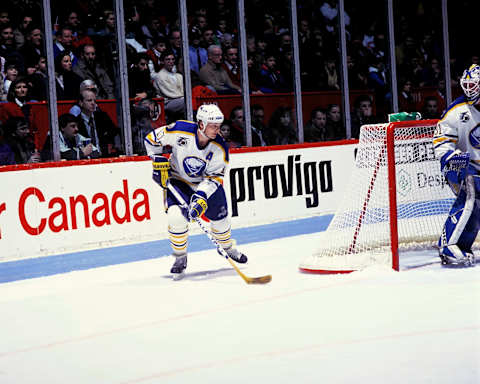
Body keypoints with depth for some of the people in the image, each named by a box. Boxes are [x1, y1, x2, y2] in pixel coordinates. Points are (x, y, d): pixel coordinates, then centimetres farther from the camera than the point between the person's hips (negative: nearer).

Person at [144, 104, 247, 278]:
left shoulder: (220, 147, -22)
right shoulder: (180, 130, -28)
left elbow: (214, 177, -20)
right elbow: (152, 139, -12)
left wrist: (202, 198, -34)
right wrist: (159, 162, -15)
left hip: (206, 182, 2)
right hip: (178, 180, -2)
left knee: (220, 218, 9)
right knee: (176, 216, -23)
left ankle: (228, 247, 42)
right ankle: (180, 258, -1)